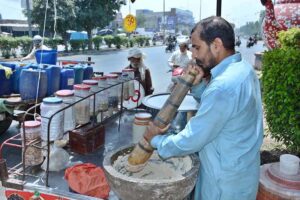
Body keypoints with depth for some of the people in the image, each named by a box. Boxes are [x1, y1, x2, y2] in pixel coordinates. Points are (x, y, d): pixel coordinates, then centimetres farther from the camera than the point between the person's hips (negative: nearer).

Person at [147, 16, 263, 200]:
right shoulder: (243, 68, 0)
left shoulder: (223, 87, -32)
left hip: (227, 179, -8)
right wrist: (198, 84, -7)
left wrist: (156, 140, -9)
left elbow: (191, 141, -25)